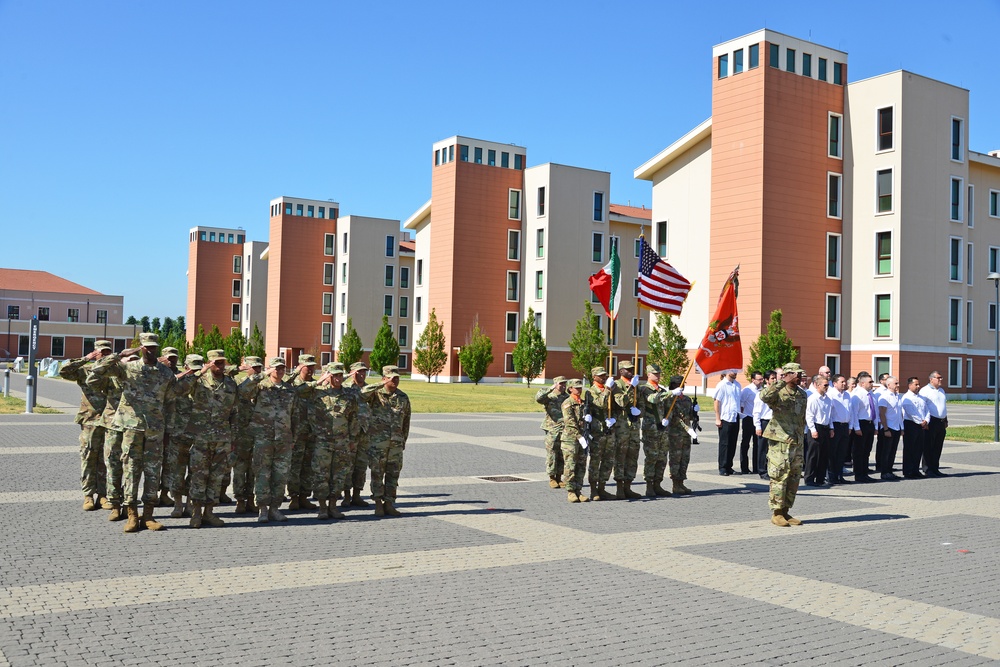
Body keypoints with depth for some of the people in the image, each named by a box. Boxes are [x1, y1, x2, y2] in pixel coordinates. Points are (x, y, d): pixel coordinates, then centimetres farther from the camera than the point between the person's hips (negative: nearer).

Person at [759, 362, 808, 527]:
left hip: (797, 443, 7)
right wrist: (781, 383, -32)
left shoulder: (802, 394, 13)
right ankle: (776, 513, 5)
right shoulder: (778, 392, -9)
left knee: (794, 479, 10)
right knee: (779, 478, -3)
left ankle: (785, 511, 20)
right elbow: (764, 396, -33)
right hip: (780, 442, -7)